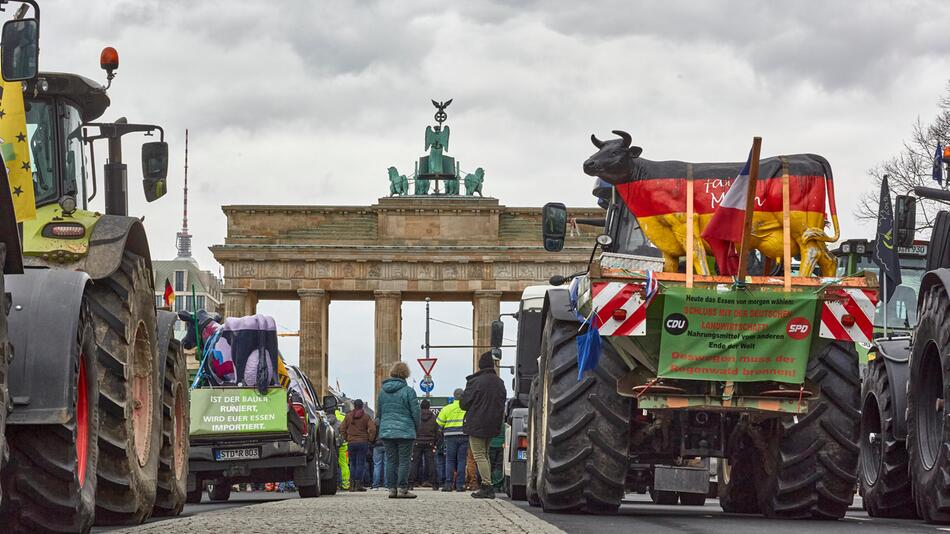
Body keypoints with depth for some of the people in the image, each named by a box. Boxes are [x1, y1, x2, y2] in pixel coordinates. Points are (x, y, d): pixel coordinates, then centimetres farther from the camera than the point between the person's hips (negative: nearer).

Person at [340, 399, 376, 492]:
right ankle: (358, 484, -5)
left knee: (352, 464, 12)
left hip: (351, 442, 2)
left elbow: (342, 429, 4)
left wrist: (346, 438, 12)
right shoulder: (366, 417, -2)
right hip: (363, 442, -2)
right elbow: (372, 429, -11)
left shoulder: (348, 416, 5)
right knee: (361, 463, 1)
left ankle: (352, 484, 5)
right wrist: (370, 439, 1)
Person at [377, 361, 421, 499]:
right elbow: (416, 411, -6)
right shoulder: (408, 391, -8)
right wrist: (416, 425, 11)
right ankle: (403, 489, -5)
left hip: (386, 431, 5)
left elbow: (379, 412, 17)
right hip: (405, 431, -5)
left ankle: (392, 488, 7)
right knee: (404, 461, -2)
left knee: (391, 461, 9)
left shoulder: (383, 391, 9)